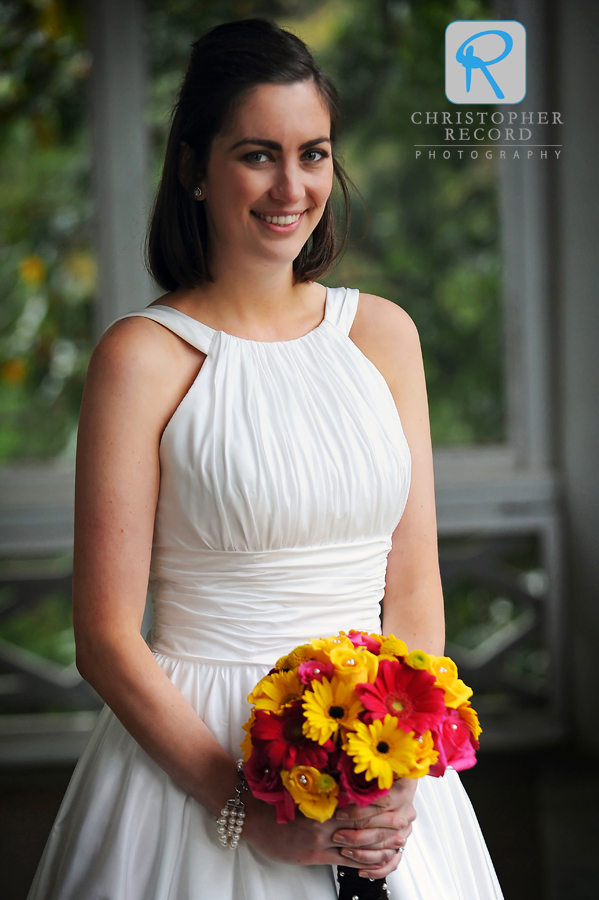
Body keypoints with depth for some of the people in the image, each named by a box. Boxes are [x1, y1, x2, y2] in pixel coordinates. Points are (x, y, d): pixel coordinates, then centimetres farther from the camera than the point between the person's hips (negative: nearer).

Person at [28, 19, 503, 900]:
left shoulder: (383, 333, 4)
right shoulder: (145, 355, -10)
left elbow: (414, 586, 5)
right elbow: (107, 640, -11)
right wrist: (250, 815, -17)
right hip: (194, 754, -4)